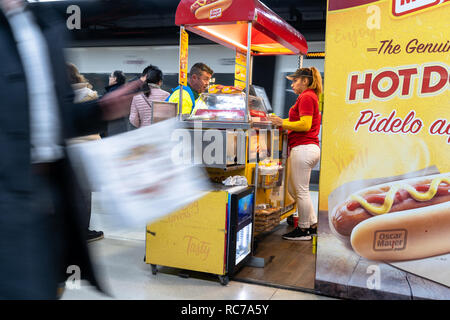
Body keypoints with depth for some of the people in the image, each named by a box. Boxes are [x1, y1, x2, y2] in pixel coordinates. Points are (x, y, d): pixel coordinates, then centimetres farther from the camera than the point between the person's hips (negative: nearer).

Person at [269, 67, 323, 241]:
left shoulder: (306, 97, -10)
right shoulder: (311, 96, 22)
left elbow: (305, 125, -19)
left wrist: (283, 123, -12)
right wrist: (281, 121, 12)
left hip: (303, 148, -11)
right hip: (309, 147, 11)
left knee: (301, 191, -1)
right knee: (294, 189, 17)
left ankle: (303, 230, 10)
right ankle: (313, 224, 23)